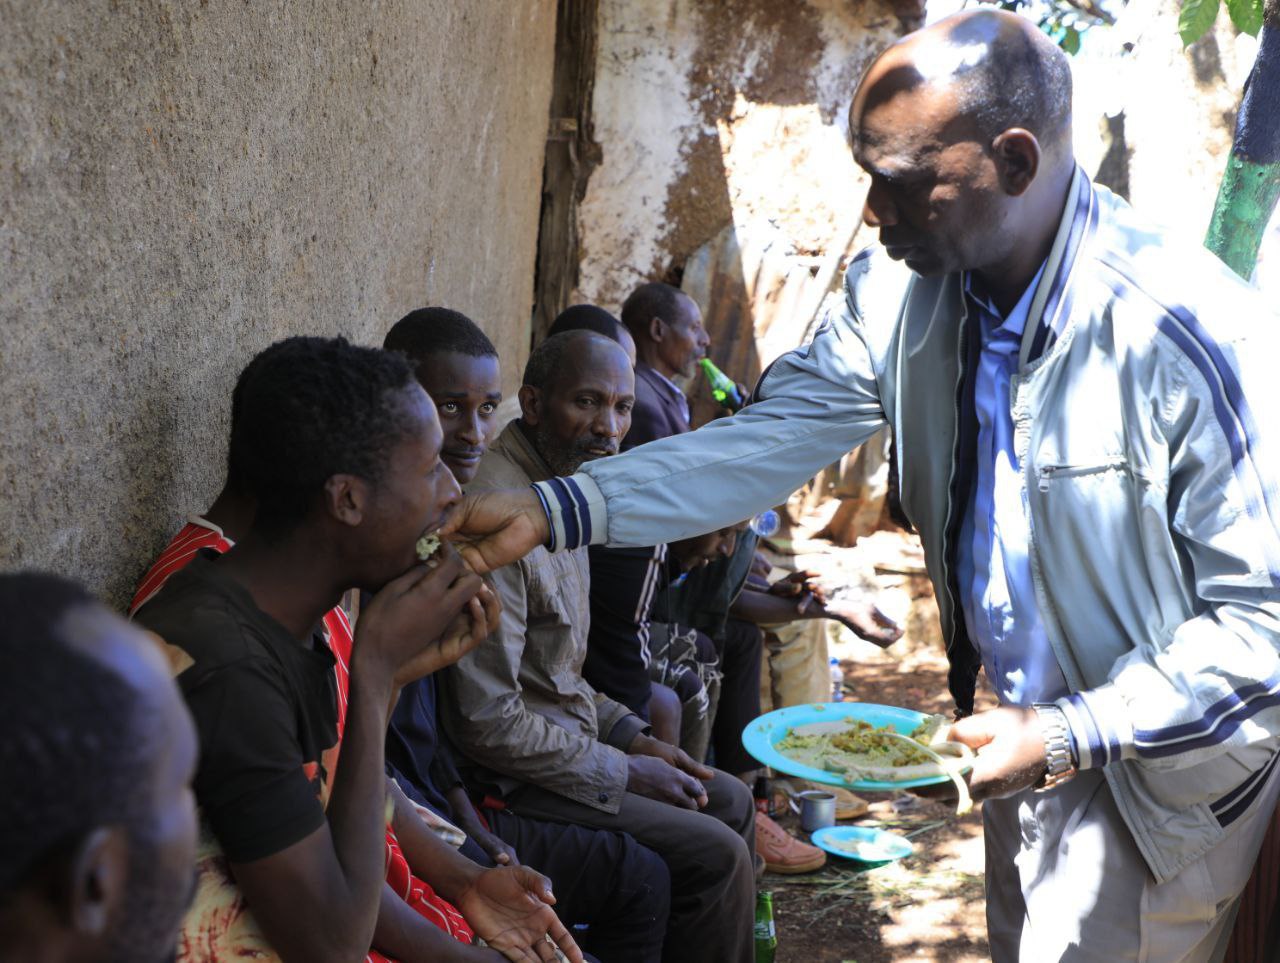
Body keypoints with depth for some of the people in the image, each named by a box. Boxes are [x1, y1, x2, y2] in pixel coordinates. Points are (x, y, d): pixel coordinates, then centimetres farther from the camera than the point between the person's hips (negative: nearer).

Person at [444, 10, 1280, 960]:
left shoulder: (1191, 334, -30)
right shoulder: (898, 290, -11)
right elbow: (768, 442, -12)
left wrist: (1074, 734, -30)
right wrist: (555, 512, -23)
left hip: (1162, 752, -6)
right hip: (1034, 728, 6)